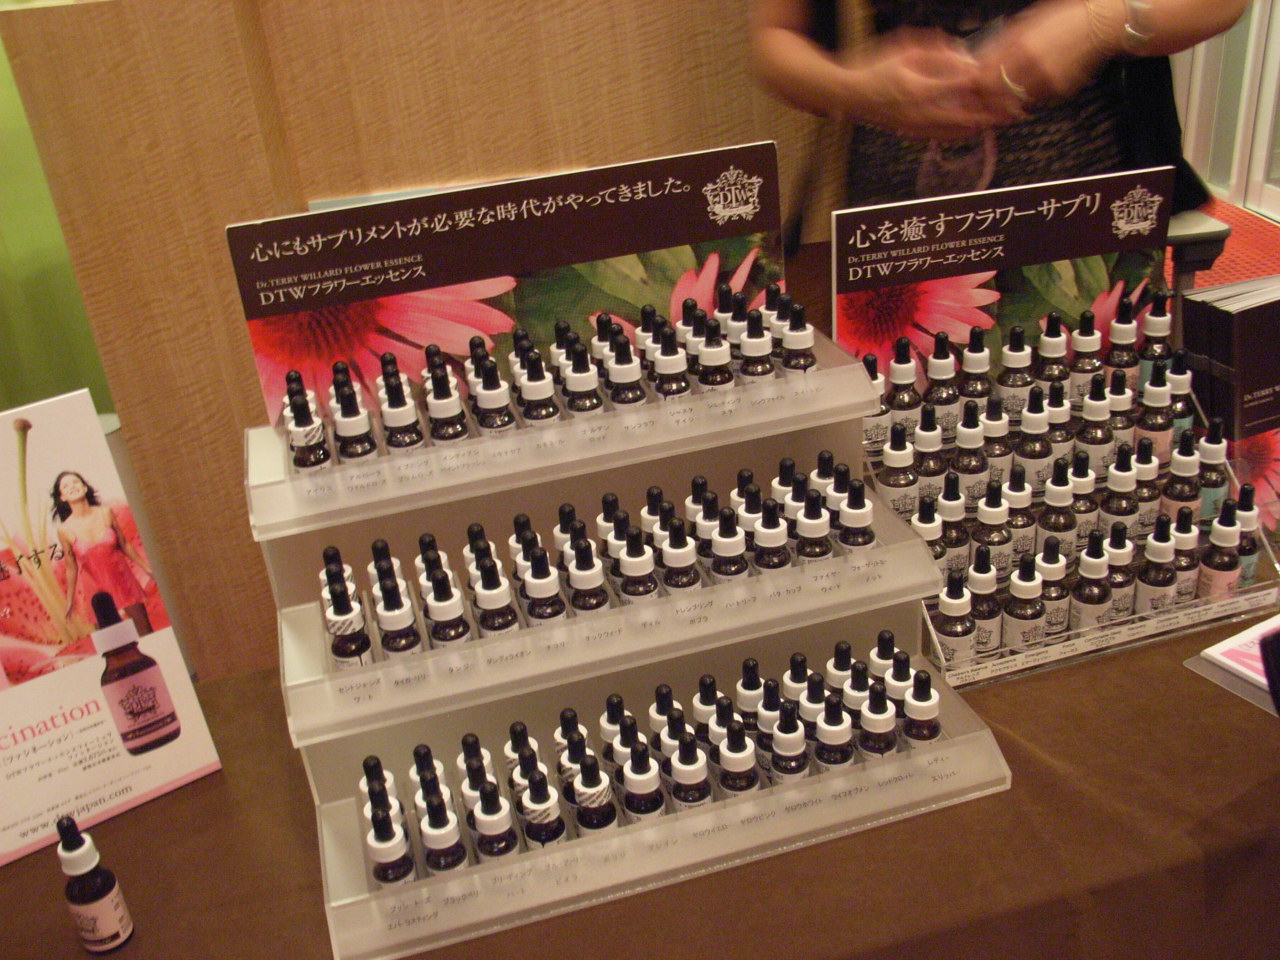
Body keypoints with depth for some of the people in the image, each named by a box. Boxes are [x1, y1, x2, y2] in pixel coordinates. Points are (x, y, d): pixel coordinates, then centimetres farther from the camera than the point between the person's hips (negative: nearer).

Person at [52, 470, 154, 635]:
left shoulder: (105, 513, -5)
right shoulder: (65, 530, -9)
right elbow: (71, 568, 0)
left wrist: (148, 570, 10)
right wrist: (69, 602, 5)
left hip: (125, 579, 2)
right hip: (103, 589, -2)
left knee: (145, 628, 6)